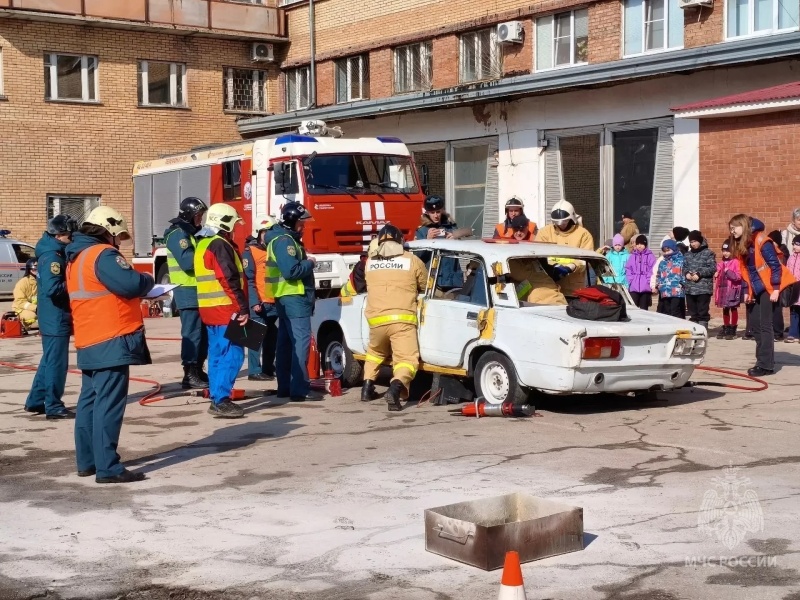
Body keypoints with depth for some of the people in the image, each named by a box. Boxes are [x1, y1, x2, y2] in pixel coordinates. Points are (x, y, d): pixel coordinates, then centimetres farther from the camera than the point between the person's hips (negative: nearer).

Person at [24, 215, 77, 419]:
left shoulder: (54, 253, 13)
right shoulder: (53, 257, -18)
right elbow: (52, 288, -28)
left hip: (53, 318, 10)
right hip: (56, 319, -10)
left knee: (49, 361, 18)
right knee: (56, 363, -3)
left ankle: (36, 401, 26)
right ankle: (54, 407, 3)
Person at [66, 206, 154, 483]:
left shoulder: (77, 257, 17)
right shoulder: (103, 254, -14)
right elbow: (131, 284, -25)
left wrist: (140, 285, 12)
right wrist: (148, 280, -3)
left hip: (89, 342, 10)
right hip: (111, 342, -10)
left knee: (90, 401, 14)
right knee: (109, 404, -9)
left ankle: (87, 461, 21)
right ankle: (108, 468, -10)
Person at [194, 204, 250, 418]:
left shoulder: (203, 244, 17)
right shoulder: (220, 245, -14)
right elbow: (229, 280, -21)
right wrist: (243, 308, -17)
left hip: (210, 310, 10)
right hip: (225, 310, -10)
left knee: (218, 354, 14)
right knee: (231, 355, -10)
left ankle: (216, 398, 17)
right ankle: (221, 401, -14)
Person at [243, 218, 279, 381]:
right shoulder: (250, 251, -3)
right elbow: (248, 279, -9)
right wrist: (254, 302, -17)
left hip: (275, 302, 7)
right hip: (259, 303, -7)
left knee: (272, 338, 10)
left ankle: (269, 369, 18)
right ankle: (255, 371, -4)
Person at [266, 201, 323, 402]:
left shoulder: (283, 238, 16)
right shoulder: (285, 241, -17)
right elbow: (291, 271, -26)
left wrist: (305, 260, 6)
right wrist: (310, 263, -12)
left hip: (286, 297, 11)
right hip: (294, 297, -11)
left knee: (286, 342, 13)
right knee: (301, 341, -11)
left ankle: (285, 387, 18)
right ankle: (300, 389, -13)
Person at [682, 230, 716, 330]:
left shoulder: (708, 253, -2)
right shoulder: (687, 254, 17)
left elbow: (712, 268, -9)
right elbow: (683, 267, 16)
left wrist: (699, 273, -17)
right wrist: (686, 273, -6)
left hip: (703, 288, -6)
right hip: (689, 288, 6)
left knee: (703, 311, -3)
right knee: (692, 312, 10)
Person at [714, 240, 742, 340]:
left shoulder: (736, 262, -9)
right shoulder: (721, 263, 12)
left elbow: (738, 276, -15)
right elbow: (718, 277, 22)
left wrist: (728, 272, -22)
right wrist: (716, 275, 1)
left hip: (732, 289, -6)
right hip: (723, 289, 6)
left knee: (733, 309, 3)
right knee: (725, 309, 12)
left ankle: (732, 330, 9)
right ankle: (726, 328, 21)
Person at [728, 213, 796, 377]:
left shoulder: (761, 242, -14)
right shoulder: (741, 246, 11)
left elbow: (775, 266, -15)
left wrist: (775, 289, -18)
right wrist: (746, 291, 11)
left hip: (770, 289, -9)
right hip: (758, 290, 9)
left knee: (765, 325, -9)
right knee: (755, 323, 9)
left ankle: (766, 365, -6)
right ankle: (765, 359, 18)